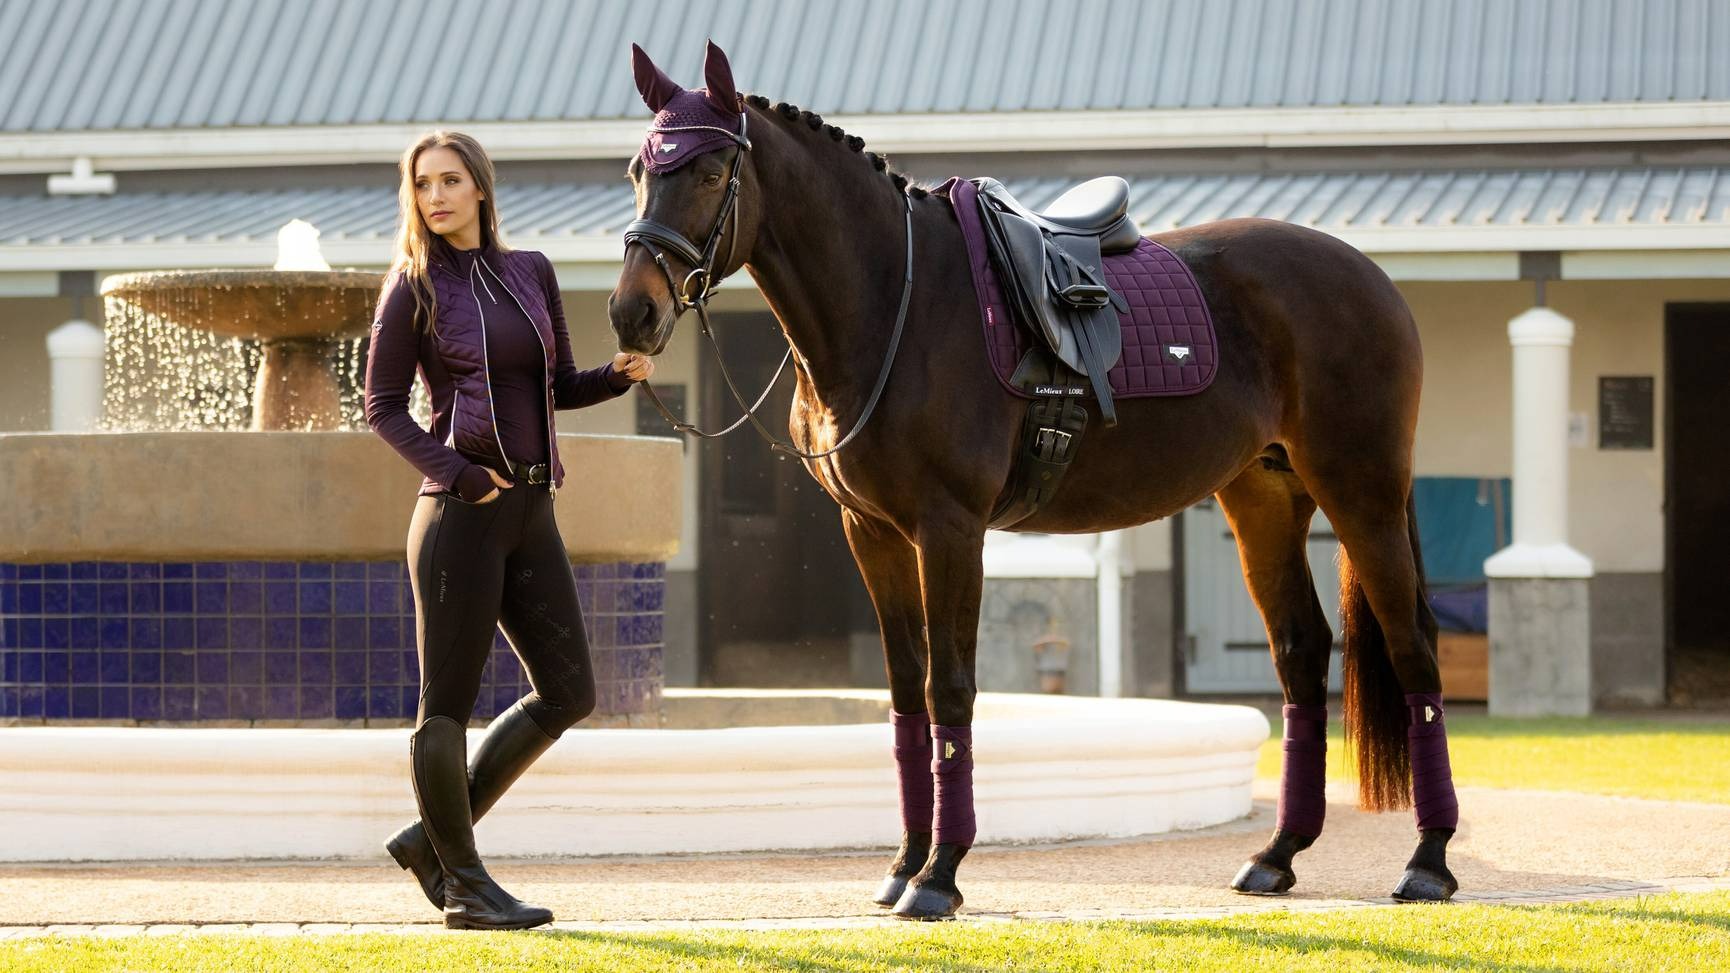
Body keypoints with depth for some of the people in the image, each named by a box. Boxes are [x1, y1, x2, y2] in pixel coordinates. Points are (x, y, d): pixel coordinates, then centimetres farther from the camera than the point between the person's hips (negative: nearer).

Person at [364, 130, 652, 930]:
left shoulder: (531, 272, 11)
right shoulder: (414, 287, -3)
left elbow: (562, 387, 19)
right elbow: (382, 406, -3)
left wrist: (623, 372, -1)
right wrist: (453, 471, -16)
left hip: (532, 512, 6)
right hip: (461, 511, -6)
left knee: (568, 692, 6)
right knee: (449, 702, -1)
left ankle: (432, 836, 17)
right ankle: (463, 886, 9)